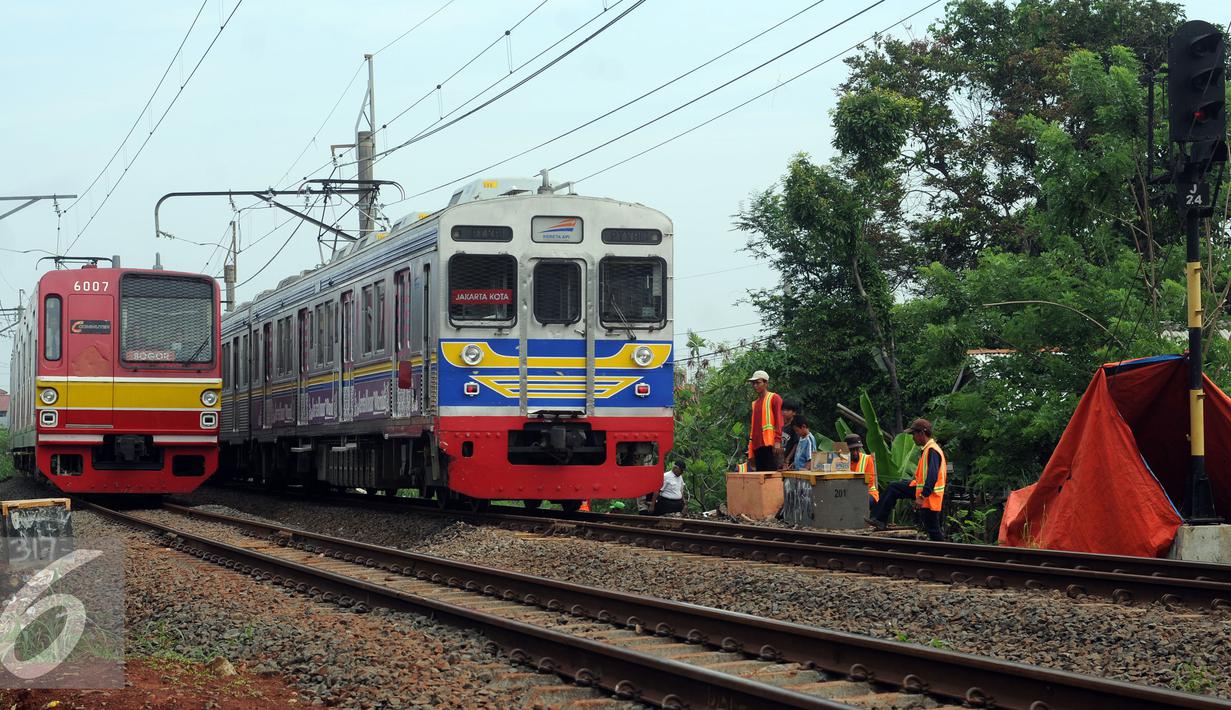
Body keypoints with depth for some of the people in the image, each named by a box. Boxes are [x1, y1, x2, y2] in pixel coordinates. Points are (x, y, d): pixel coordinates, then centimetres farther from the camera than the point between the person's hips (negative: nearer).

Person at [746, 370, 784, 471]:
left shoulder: (774, 398, 2)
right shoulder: (754, 403, 22)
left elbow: (779, 421, -7)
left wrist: (778, 441, -18)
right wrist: (751, 452, 17)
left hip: (770, 445, -7)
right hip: (757, 446, 7)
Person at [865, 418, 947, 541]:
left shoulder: (932, 451, -21)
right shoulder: (927, 449, 11)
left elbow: (932, 476, -29)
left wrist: (922, 497, -30)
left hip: (929, 497, -11)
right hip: (923, 489, 11)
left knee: (933, 529, -5)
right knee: (893, 488, 13)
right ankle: (880, 520, 15)